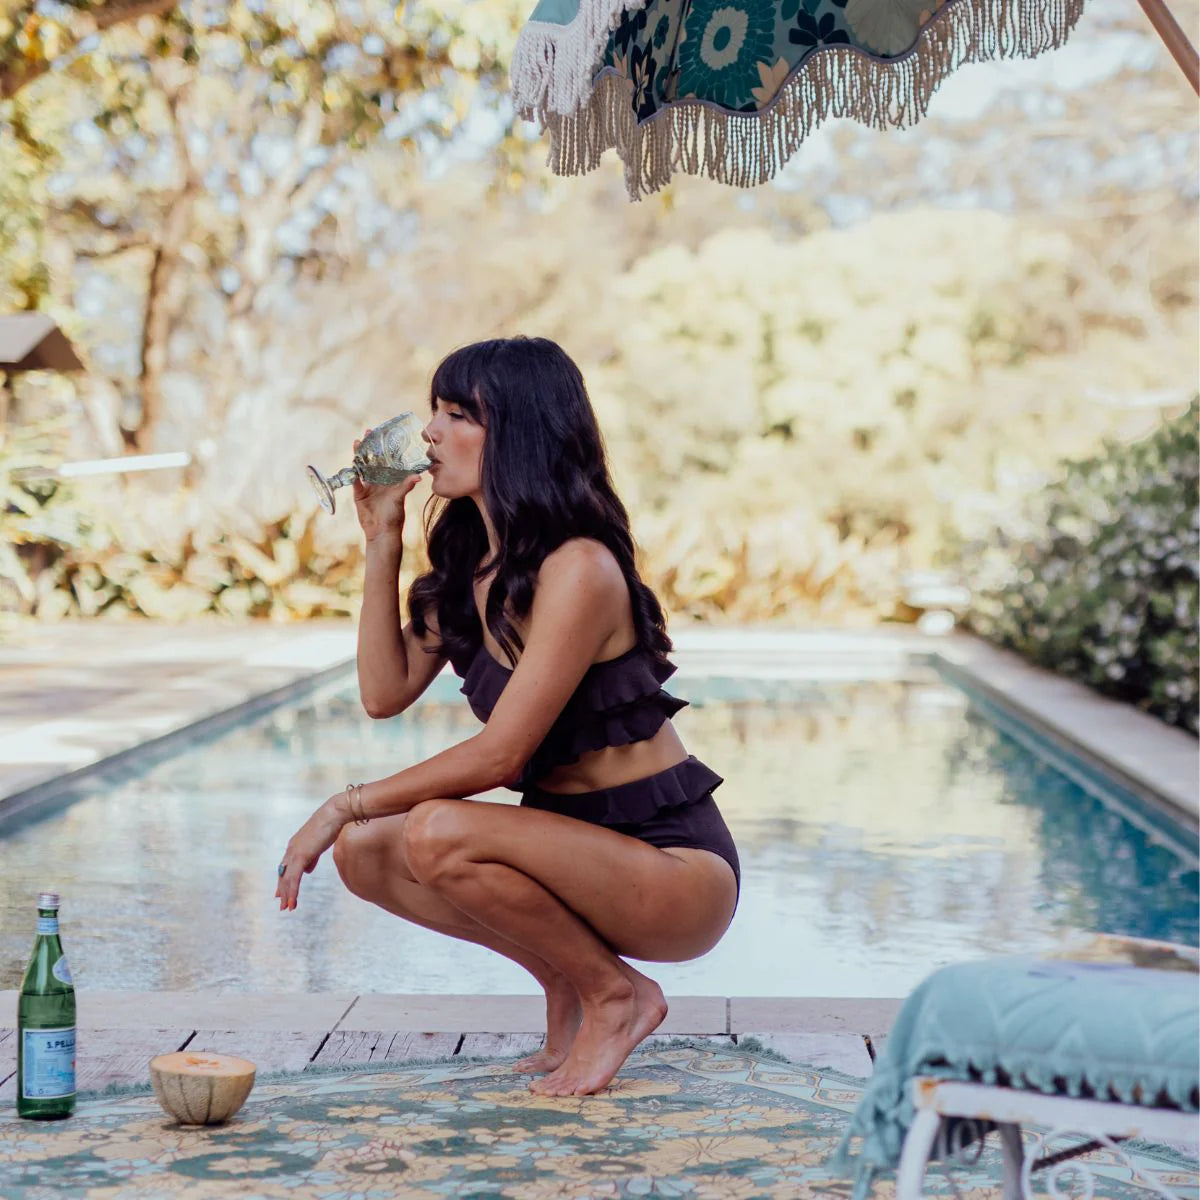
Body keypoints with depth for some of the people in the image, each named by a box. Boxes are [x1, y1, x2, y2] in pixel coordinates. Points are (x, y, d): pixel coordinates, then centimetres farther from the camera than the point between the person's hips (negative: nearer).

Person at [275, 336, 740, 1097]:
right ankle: (568, 984, 9)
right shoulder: (468, 559, 7)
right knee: (365, 853, -4)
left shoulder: (579, 569, -21)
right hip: (577, 844, 9)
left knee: (439, 833, -28)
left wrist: (347, 804, -17)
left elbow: (500, 754, -23)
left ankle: (617, 994, -6)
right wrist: (383, 542, 3)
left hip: (676, 862, -8)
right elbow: (386, 692, 6)